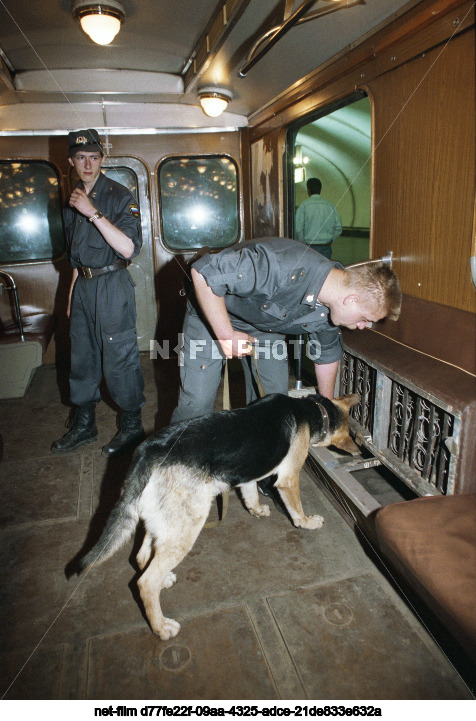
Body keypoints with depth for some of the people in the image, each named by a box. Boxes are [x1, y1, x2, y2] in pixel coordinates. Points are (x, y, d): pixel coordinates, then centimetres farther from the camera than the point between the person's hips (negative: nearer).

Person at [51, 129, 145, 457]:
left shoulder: (119, 196, -8)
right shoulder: (73, 199, 14)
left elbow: (128, 248, -20)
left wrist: (94, 213, -24)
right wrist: (72, 293, 19)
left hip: (112, 285, -7)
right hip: (83, 285, 7)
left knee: (119, 360, -4)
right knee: (82, 358, 12)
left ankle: (132, 426, 13)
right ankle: (84, 424, 27)